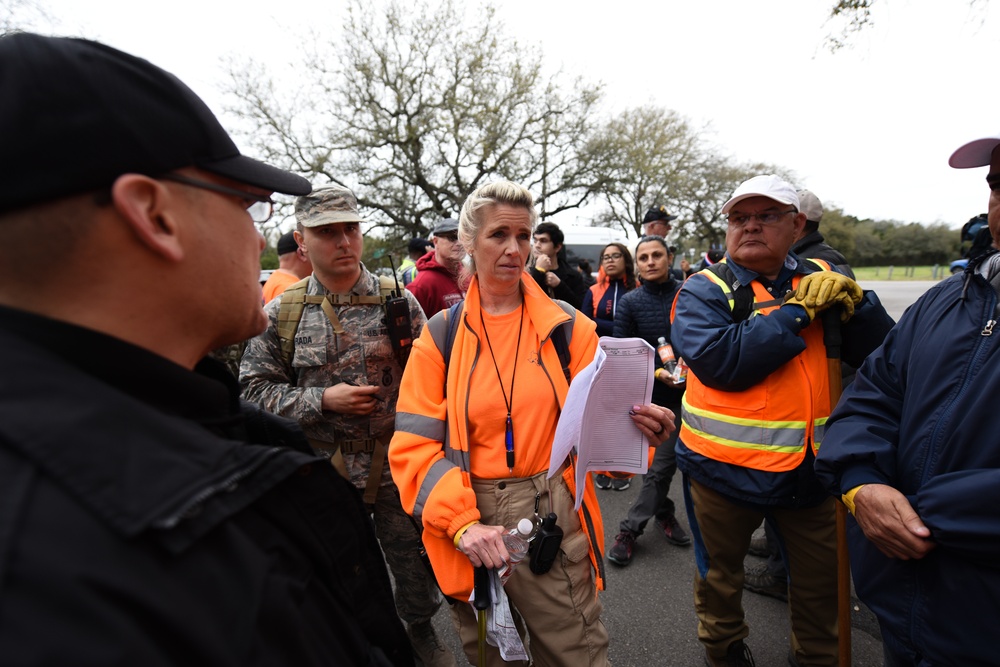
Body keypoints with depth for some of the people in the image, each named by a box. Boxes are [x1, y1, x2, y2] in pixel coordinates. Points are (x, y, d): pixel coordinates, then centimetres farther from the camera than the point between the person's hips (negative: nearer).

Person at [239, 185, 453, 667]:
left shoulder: (398, 301, -6)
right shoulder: (282, 313, -4)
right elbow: (254, 388, -2)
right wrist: (322, 400, -16)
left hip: (398, 462, 0)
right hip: (324, 466, 1)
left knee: (414, 556, 17)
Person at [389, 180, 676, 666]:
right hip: (469, 525, 1)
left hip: (555, 518, 0)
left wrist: (638, 428, -25)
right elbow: (413, 447, -6)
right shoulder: (440, 335, -3)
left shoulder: (566, 326, -2)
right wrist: (462, 523, -18)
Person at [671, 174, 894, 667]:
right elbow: (719, 361, -26)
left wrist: (854, 303, -17)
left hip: (808, 465, 4)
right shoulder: (704, 290, -9)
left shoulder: (820, 281, 3)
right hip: (726, 467, -3)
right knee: (720, 574, 19)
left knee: (821, 578, 21)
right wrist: (797, 310, -21)